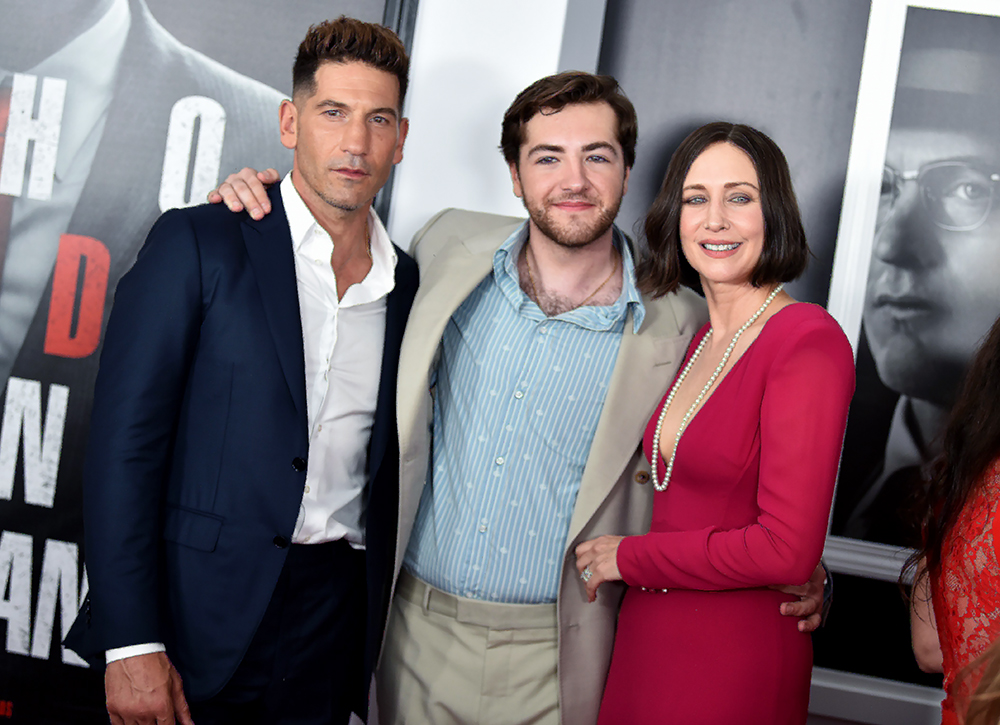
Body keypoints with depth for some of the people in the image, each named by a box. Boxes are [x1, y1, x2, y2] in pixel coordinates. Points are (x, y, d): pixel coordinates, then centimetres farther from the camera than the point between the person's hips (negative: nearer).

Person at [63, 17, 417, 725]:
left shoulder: (408, 282, 8)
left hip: (336, 616, 4)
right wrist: (132, 643, -14)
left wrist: (375, 625, 6)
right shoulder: (197, 242, -5)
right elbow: (125, 441, -10)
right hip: (203, 615, -3)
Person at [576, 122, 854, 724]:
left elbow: (787, 549, -22)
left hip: (735, 657, -7)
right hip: (645, 637, 7)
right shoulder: (698, 339, 7)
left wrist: (628, 557, -12)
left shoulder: (809, 341, -17)